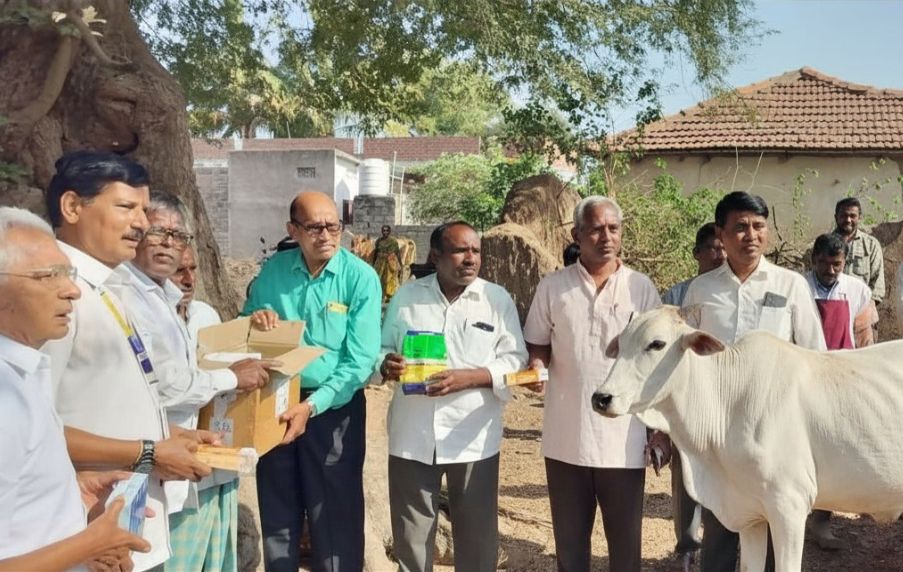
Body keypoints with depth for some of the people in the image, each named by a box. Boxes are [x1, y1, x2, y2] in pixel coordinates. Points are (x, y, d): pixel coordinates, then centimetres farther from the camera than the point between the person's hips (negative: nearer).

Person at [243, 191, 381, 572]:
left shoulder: (361, 278, -12)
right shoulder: (273, 270, -1)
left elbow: (360, 361, -17)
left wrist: (312, 405, -26)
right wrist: (255, 320, -13)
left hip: (335, 406, -3)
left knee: (335, 515, 8)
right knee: (276, 510, 17)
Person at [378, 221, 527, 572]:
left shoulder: (497, 299, 0)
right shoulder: (406, 296, 5)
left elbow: (515, 361, -4)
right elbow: (383, 348, 11)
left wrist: (467, 377, -19)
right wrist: (386, 364, -13)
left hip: (473, 439, -1)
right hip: (412, 437, 1)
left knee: (477, 534, 11)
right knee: (411, 534, 13)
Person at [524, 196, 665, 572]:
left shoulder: (642, 288, 0)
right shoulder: (552, 287, 0)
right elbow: (536, 344, 9)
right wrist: (537, 364, -14)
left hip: (624, 441, 0)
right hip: (565, 440, 1)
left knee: (626, 540, 10)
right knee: (569, 540, 14)